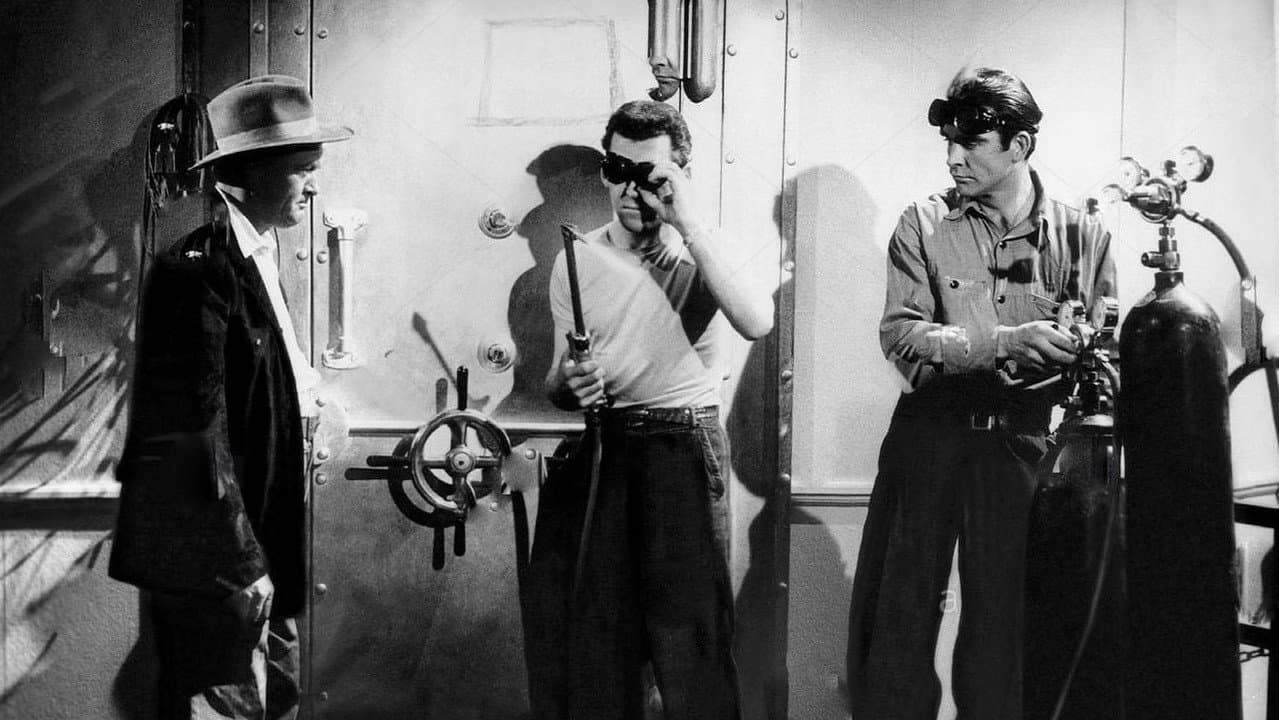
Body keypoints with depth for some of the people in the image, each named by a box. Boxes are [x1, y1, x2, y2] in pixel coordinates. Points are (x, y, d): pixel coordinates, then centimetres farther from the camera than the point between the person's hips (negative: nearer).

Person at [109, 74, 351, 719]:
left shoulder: (255, 256, 11)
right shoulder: (199, 270, -19)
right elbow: (196, 432, -21)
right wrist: (240, 562, -19)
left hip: (259, 546, 10)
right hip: (213, 563, -9)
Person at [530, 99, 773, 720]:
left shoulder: (705, 251, 0)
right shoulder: (576, 260, 8)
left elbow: (757, 321, -22)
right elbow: (557, 382, 14)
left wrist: (688, 220, -20)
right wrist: (568, 383, -11)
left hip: (685, 445, -3)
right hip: (602, 447, 3)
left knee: (689, 625, -5)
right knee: (595, 624, 5)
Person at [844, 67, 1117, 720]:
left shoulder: (1081, 234, 3)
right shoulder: (924, 225, 1)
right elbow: (899, 333, -9)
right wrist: (1004, 342, -21)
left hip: (1024, 439, 0)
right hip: (932, 431, 0)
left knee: (1003, 612, 6)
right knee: (899, 614, 4)